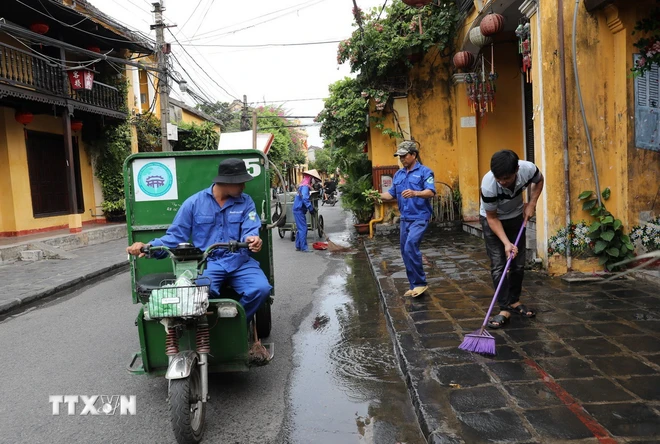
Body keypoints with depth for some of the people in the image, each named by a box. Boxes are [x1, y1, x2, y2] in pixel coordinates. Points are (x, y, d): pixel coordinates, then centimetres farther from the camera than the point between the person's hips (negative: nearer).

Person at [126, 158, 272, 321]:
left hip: (239, 261, 2)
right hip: (207, 262, -1)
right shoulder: (194, 203, 4)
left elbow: (250, 230, -6)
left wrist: (252, 239, -32)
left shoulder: (246, 202, 7)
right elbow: (176, 235, 5)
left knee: (261, 289, -26)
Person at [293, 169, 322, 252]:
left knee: (300, 229, 15)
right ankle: (304, 247, -6)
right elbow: (305, 199, -27)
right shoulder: (305, 186, -16)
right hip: (299, 210, -11)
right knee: (303, 229, -8)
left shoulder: (303, 186, 17)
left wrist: (311, 207, 16)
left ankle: (298, 246, 21)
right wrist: (311, 208, -25)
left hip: (298, 210, 11)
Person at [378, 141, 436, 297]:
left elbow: (431, 192, -18)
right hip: (405, 219, 7)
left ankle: (420, 282, -8)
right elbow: (391, 194, 14)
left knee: (410, 247, -22)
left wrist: (415, 193, -35)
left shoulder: (425, 171, -5)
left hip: (420, 217, -7)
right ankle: (414, 285, 19)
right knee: (405, 252, 9)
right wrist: (378, 195, -5)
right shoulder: (398, 174, 14)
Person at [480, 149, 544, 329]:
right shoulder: (488, 185, -38)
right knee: (498, 265, -9)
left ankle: (514, 301, 23)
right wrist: (506, 242, -29)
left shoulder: (528, 168, -30)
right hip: (492, 219, -3)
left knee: (519, 264, 7)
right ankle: (505, 309, -4)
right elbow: (492, 217, -23)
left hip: (516, 217, 4)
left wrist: (532, 204, -11)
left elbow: (539, 180, -2)